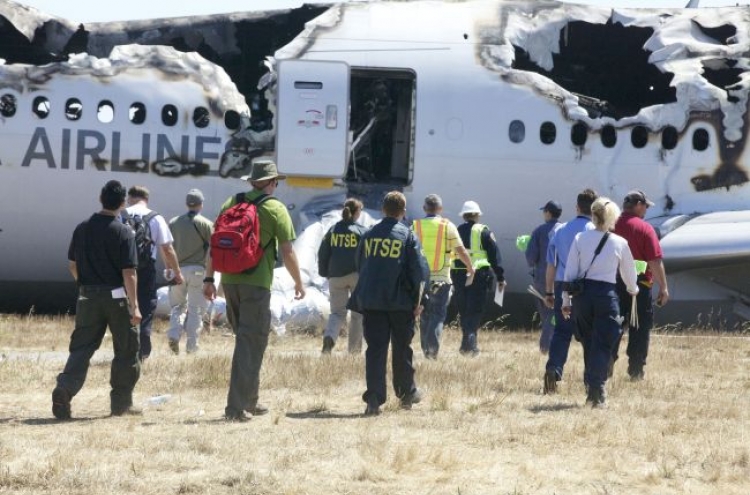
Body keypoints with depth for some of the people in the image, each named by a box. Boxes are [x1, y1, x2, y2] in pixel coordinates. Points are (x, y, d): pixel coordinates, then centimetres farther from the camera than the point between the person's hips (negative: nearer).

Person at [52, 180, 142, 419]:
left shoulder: (82, 229, 4)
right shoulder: (123, 232, -11)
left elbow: (72, 264, 11)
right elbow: (128, 272, -14)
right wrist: (134, 305, -12)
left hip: (88, 296, 4)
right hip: (116, 297, -4)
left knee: (82, 346, 6)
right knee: (126, 349, 9)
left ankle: (64, 388, -17)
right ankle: (121, 402, 13)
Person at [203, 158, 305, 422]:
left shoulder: (231, 203, 9)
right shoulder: (275, 209, -4)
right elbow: (287, 252, -5)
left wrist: (209, 278, 14)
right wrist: (298, 282, 8)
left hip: (229, 280, 5)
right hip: (257, 282, -5)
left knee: (245, 339, 20)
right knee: (251, 344, -3)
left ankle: (249, 401, 27)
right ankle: (236, 407, -10)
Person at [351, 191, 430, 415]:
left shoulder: (369, 235, 6)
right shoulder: (408, 236, -4)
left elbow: (360, 266, 15)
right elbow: (419, 270, -8)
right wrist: (417, 300, 1)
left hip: (371, 302, 2)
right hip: (400, 302, -2)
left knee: (375, 349, 0)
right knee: (402, 349, 12)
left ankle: (374, 399, -10)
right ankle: (407, 393, 26)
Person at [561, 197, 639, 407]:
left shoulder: (580, 239, 1)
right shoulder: (620, 243, -1)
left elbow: (570, 272, 1)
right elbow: (628, 273, 13)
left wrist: (566, 300, 8)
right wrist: (633, 289, 34)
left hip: (582, 294, 2)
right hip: (606, 294, -2)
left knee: (589, 343, 16)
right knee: (603, 345, -1)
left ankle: (591, 389, 22)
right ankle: (596, 390, -13)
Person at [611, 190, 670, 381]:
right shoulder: (645, 228, -9)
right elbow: (655, 261, -13)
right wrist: (663, 287, -8)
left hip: (612, 284, 4)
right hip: (639, 285, -4)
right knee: (640, 329, 5)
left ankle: (607, 364, 4)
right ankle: (636, 371, 6)